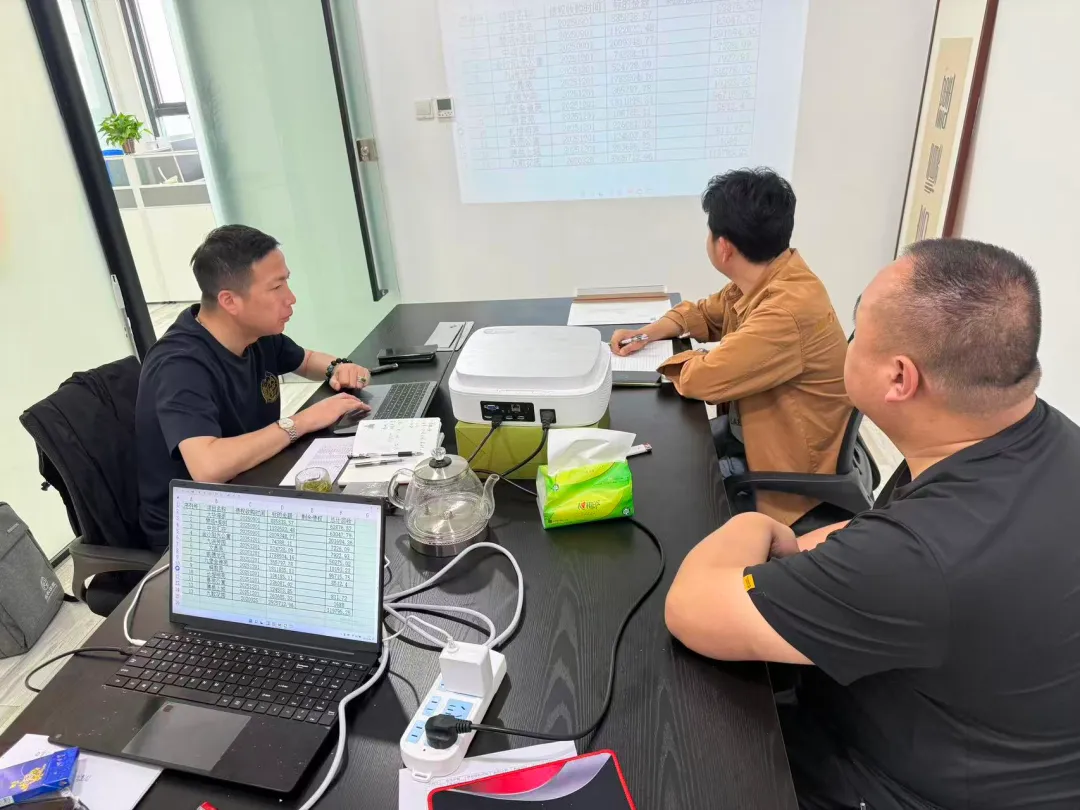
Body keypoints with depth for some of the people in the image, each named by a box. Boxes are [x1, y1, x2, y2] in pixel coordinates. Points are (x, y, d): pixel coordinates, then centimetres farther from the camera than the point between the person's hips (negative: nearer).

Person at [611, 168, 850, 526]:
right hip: (747, 427, 8)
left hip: (785, 464, -8)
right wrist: (648, 333, -3)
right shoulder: (762, 278, -3)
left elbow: (703, 378, -31)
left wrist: (669, 356, -9)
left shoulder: (789, 310, -33)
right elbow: (705, 313, 14)